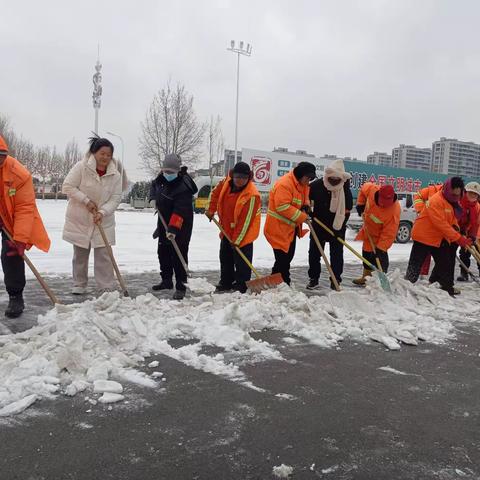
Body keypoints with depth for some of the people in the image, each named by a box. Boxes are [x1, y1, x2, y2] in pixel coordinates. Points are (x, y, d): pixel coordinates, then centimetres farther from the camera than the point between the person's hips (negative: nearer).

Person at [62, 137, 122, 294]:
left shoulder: (115, 175, -7)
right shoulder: (81, 167, -14)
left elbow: (115, 198, -7)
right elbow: (67, 187, -15)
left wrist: (102, 212, -21)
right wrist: (86, 201, -21)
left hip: (103, 222, 1)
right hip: (79, 220, -1)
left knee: (104, 255, -2)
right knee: (80, 254, 12)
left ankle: (108, 287, 2)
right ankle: (79, 285, 25)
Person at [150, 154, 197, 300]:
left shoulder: (184, 186, -27)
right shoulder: (162, 178, -3)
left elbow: (179, 211, -33)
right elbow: (155, 185, 21)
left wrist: (173, 228, -39)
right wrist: (154, 198, 5)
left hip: (180, 224, -8)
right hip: (164, 221, 9)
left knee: (179, 254, -10)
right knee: (163, 251, 15)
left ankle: (181, 286, -4)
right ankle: (166, 280, 30)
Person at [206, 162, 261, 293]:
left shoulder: (251, 195, -28)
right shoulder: (227, 182, -9)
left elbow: (246, 221, -26)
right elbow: (216, 193, 12)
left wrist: (237, 240, -23)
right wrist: (211, 210, 4)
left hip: (243, 234, -7)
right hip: (227, 230, 7)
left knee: (241, 262, -3)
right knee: (225, 258, 19)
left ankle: (241, 287, 9)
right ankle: (225, 283, 35)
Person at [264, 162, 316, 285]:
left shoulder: (303, 184, 9)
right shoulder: (284, 184, -22)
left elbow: (305, 198, 24)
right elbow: (283, 207, -29)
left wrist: (306, 206, -1)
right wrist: (303, 216, -24)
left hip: (291, 228, 10)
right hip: (278, 228, -10)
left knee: (288, 256, 17)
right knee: (282, 258, -11)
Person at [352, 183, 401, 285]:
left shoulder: (394, 210, -39)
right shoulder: (371, 189, -29)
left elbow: (388, 233, -34)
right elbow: (363, 188, -2)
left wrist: (381, 248, -34)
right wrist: (360, 204, -3)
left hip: (380, 234, -6)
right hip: (368, 229, 6)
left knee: (380, 256, -10)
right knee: (367, 253, 18)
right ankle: (366, 276, 34)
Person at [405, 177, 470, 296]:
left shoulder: (454, 202, 6)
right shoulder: (436, 201, -24)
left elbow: (453, 220, 16)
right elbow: (441, 224, -29)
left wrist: (456, 228, -7)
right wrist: (458, 238, -29)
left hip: (440, 238, 8)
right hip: (423, 236, -8)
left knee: (445, 262, 13)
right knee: (416, 264, -3)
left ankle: (447, 287, 26)